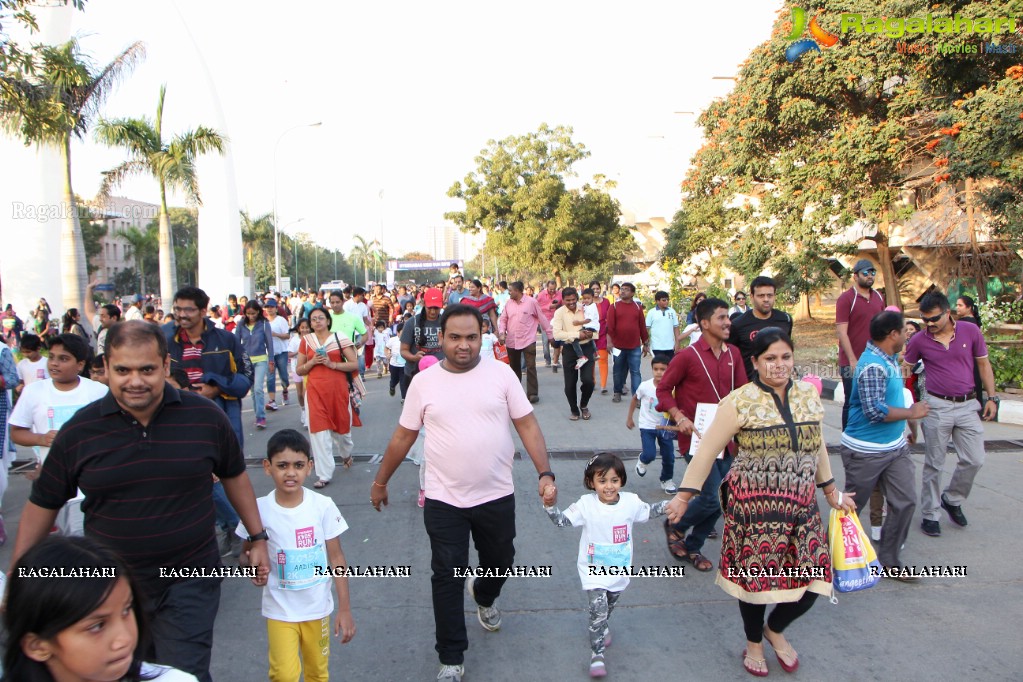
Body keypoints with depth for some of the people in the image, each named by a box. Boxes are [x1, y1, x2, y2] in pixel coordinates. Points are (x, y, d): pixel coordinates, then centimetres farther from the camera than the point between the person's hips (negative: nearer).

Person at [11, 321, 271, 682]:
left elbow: (234, 475, 6)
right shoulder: (78, 432, -7)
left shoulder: (206, 417, -9)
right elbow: (42, 505, 5)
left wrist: (258, 538, 8)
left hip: (189, 582, -2)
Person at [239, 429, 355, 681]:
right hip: (279, 610, -1)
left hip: (318, 607, 1)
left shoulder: (323, 505, -12)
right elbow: (246, 552, 1)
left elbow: (336, 558, -5)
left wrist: (345, 608, -4)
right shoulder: (259, 510, -13)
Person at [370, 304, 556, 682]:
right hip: (443, 500, -1)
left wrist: (545, 473, -14)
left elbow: (527, 424, -4)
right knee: (447, 578, 4)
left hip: (496, 496, 1)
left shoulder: (500, 373, -5)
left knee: (499, 562, 20)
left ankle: (483, 596, 56)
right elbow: (403, 436, 6)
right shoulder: (424, 382, -3)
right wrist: (380, 481, 12)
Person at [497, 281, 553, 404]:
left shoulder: (531, 302, -8)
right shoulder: (508, 303, 4)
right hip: (511, 341, 4)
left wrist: (550, 334, 2)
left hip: (528, 340, -4)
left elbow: (542, 318, -2)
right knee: (514, 367, 16)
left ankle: (532, 393, 2)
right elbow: (503, 319, 9)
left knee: (531, 367, -5)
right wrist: (502, 332, -8)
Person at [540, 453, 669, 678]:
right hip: (594, 570, -4)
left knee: (610, 605, 25)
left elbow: (648, 513, 9)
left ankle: (602, 626, 56)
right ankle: (596, 654, 1)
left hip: (620, 569, 4)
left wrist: (669, 504, -5)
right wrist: (550, 505, -34)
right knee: (598, 609, -13)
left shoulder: (631, 502, -10)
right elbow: (562, 520, -17)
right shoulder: (586, 504, -18)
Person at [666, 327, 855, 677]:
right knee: (755, 576, 8)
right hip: (754, 504, -4)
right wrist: (684, 495, -10)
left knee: (813, 580, 5)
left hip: (801, 505, 5)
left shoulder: (809, 394, 5)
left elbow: (817, 445, 18)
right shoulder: (739, 402, -11)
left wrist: (831, 491, 22)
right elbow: (707, 451, -9)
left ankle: (775, 630, 37)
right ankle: (753, 644, 37)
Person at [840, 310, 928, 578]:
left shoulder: (889, 359, 6)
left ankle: (888, 561, 22)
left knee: (905, 502, 8)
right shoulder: (873, 366, -25)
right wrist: (911, 412, -18)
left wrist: (906, 428, 25)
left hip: (896, 446, 9)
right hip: (867, 451, -9)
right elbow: (875, 411, -31)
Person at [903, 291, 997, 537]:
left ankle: (952, 499, 28)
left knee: (974, 460, 3)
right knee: (934, 464, 5)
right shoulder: (919, 340, -6)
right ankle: (930, 515, 16)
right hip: (937, 406, -2)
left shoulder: (970, 331, -3)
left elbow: (984, 364, 6)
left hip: (968, 405, 2)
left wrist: (991, 398, 3)